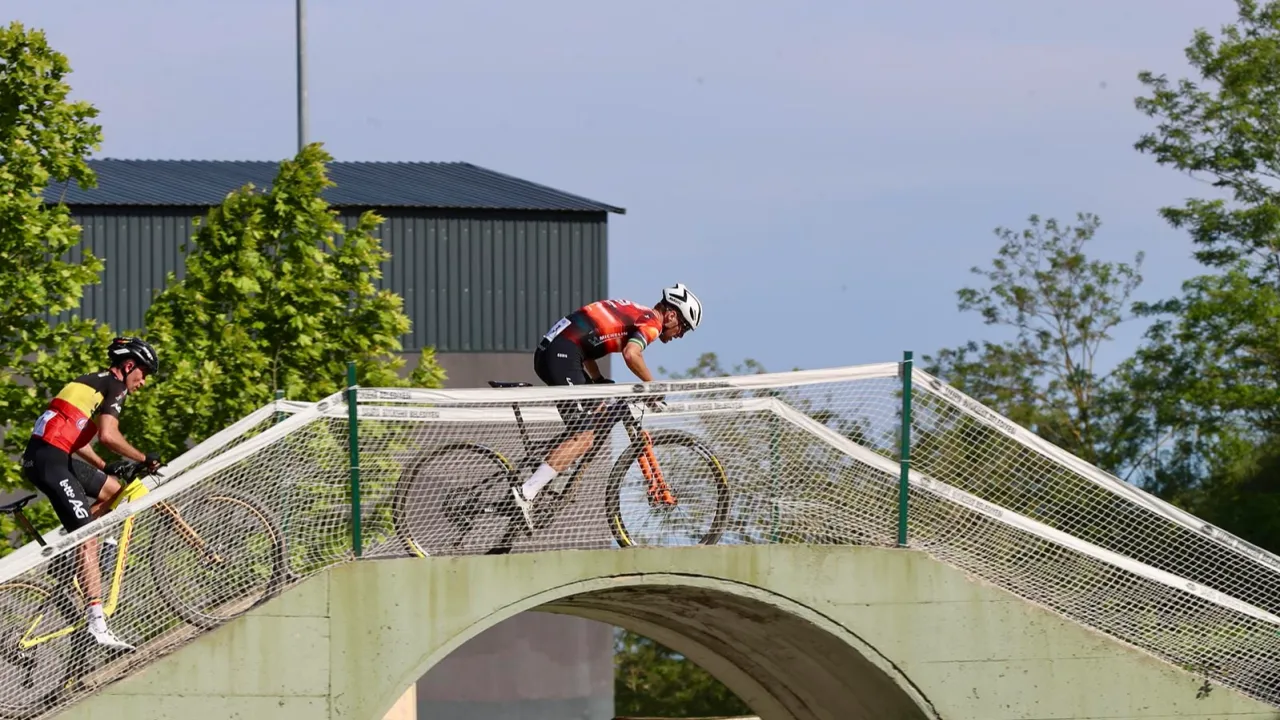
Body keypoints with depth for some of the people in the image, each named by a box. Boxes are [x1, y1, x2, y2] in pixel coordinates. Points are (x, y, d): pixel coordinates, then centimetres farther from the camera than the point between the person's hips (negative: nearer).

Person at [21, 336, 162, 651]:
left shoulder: (93, 383, 24)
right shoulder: (114, 387, -5)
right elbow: (108, 435, -20)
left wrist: (105, 466, 27)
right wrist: (144, 459, -8)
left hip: (43, 456, 10)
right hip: (50, 460, -10)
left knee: (113, 489, 22)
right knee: (89, 540, -12)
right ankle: (97, 624, -18)